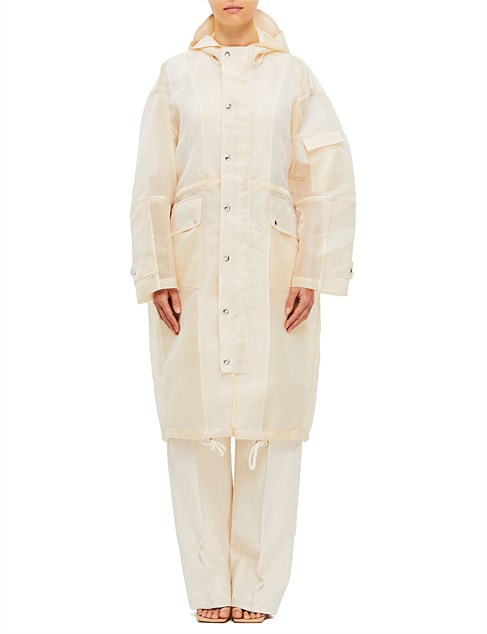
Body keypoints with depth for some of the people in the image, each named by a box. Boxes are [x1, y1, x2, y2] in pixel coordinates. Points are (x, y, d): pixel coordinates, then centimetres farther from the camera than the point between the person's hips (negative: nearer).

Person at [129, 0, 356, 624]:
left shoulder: (293, 76, 7)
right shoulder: (176, 76, 9)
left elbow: (328, 181, 2)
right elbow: (151, 186, 5)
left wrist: (312, 275, -6)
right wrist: (157, 278, -4)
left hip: (272, 271, 0)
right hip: (193, 269, 1)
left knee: (269, 424, -1)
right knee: (197, 419, 1)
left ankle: (258, 585, 10)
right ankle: (209, 584, 12)